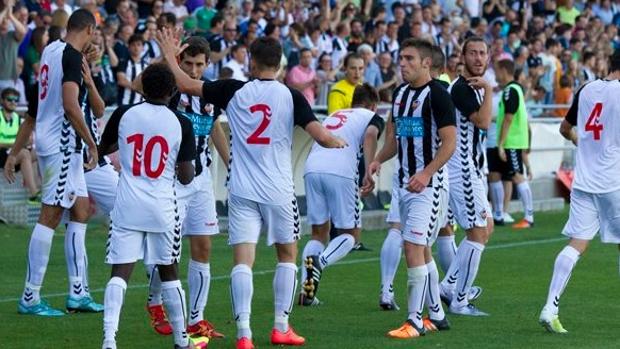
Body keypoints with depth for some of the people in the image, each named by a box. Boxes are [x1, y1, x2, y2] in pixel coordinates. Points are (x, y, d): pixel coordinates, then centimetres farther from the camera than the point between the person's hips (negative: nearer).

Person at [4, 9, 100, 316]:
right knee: (50, 216, -7)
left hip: (47, 139, 10)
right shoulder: (71, 57, -14)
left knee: (81, 209, 13)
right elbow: (70, 106, -23)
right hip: (62, 144, -10)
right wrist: (92, 144, -15)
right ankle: (30, 298, -5)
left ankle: (77, 292, 15)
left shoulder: (51, 50, 13)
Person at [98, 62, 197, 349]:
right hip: (162, 208, 0)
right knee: (169, 273, 13)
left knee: (120, 272, -4)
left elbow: (103, 149, 16)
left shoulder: (124, 115, -1)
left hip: (127, 206, 0)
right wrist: (189, 168, 22)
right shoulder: (181, 124, -4)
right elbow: (186, 177, 1)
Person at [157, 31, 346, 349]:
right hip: (278, 190, 0)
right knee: (287, 254, 18)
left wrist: (169, 55, 22)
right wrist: (336, 142, 12)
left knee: (242, 260, -3)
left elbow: (187, 85, 5)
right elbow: (320, 135, -10)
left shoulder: (234, 91, -1)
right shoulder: (291, 97, -5)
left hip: (242, 190, 0)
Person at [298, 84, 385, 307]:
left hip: (312, 169, 5)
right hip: (341, 173, -5)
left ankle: (305, 289, 1)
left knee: (319, 232, 16)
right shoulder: (372, 117, 17)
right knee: (350, 233, 8)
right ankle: (320, 262, -21)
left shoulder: (333, 116, 34)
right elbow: (371, 134, -6)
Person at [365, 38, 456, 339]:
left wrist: (426, 174, -25)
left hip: (429, 182, -9)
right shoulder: (400, 94, 13)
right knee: (421, 250, 13)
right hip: (404, 181, 9)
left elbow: (449, 142, -16)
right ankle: (437, 316, 22)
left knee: (413, 247, -13)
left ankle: (414, 320, -10)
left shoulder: (437, 95, -12)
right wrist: (378, 161, 3)